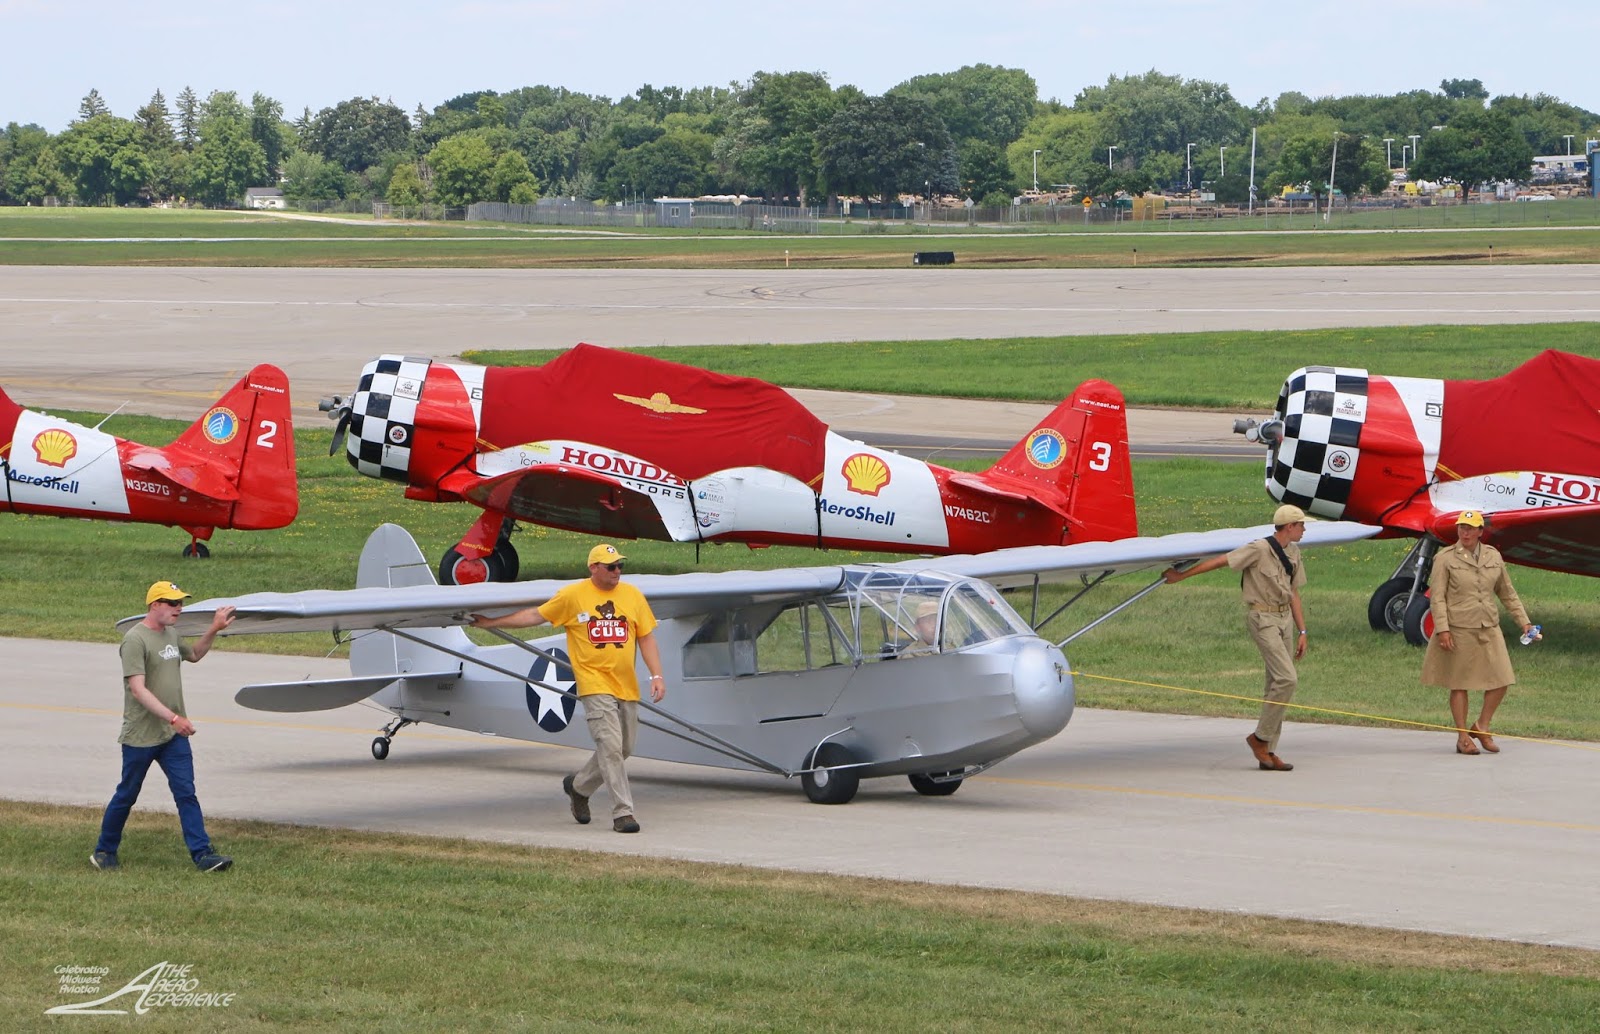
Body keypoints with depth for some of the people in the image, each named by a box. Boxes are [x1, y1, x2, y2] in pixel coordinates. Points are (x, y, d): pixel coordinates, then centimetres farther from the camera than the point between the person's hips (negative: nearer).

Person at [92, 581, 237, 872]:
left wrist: (213, 631, 18)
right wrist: (173, 718, -28)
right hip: (140, 736, -6)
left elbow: (193, 655, 34)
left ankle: (203, 854, -7)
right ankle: (105, 851, 24)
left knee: (186, 793, -3)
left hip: (174, 734, 6)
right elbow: (138, 689, -23)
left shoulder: (172, 635, 11)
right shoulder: (135, 639, -16)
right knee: (127, 795, 7)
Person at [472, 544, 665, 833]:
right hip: (595, 684, -4)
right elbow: (535, 615, 8)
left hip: (626, 686, 5)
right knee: (610, 746, -14)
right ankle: (622, 812, -10)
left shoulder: (632, 596, 8)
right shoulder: (572, 595, -1)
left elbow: (646, 638, 11)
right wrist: (491, 623, 9)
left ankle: (579, 785, 34)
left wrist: (657, 675, 1)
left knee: (623, 749, 10)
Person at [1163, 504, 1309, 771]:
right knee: (1286, 679, -17)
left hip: (1285, 618, 8)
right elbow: (1219, 561, -13)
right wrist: (1181, 575, -13)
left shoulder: (1292, 553, 13)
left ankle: (1268, 752, 9)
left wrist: (1302, 632, 15)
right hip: (1262, 617, -8)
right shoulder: (1259, 549, -13)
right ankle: (1260, 737, -5)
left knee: (1277, 684, 6)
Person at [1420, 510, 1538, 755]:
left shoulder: (1493, 557, 10)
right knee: (1459, 684, 2)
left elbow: (1507, 593, 18)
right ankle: (1463, 737, 12)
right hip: (1458, 630, -4)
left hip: (1489, 628, 4)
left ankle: (1481, 727, 17)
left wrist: (1524, 622, 14)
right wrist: (1442, 629, -15)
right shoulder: (1445, 559, -2)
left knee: (1501, 681, -1)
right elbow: (1437, 597, -6)